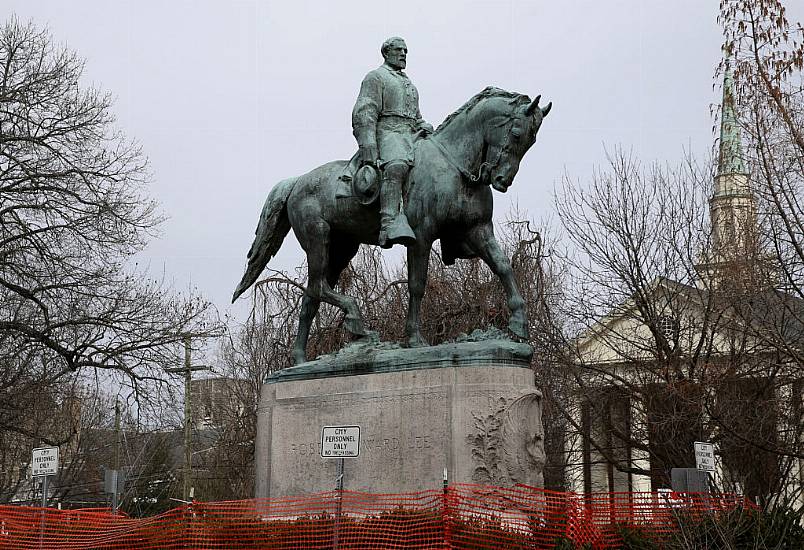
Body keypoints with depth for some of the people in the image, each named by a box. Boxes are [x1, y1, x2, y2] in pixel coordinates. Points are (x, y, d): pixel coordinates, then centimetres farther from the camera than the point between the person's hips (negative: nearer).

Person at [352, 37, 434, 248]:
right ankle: (390, 224, -53)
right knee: (396, 165, -38)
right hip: (387, 130, -8)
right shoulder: (376, 77, 8)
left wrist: (424, 127, 14)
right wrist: (368, 150, -18)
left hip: (412, 134, 8)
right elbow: (364, 114, -5)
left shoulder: (409, 84, 33)